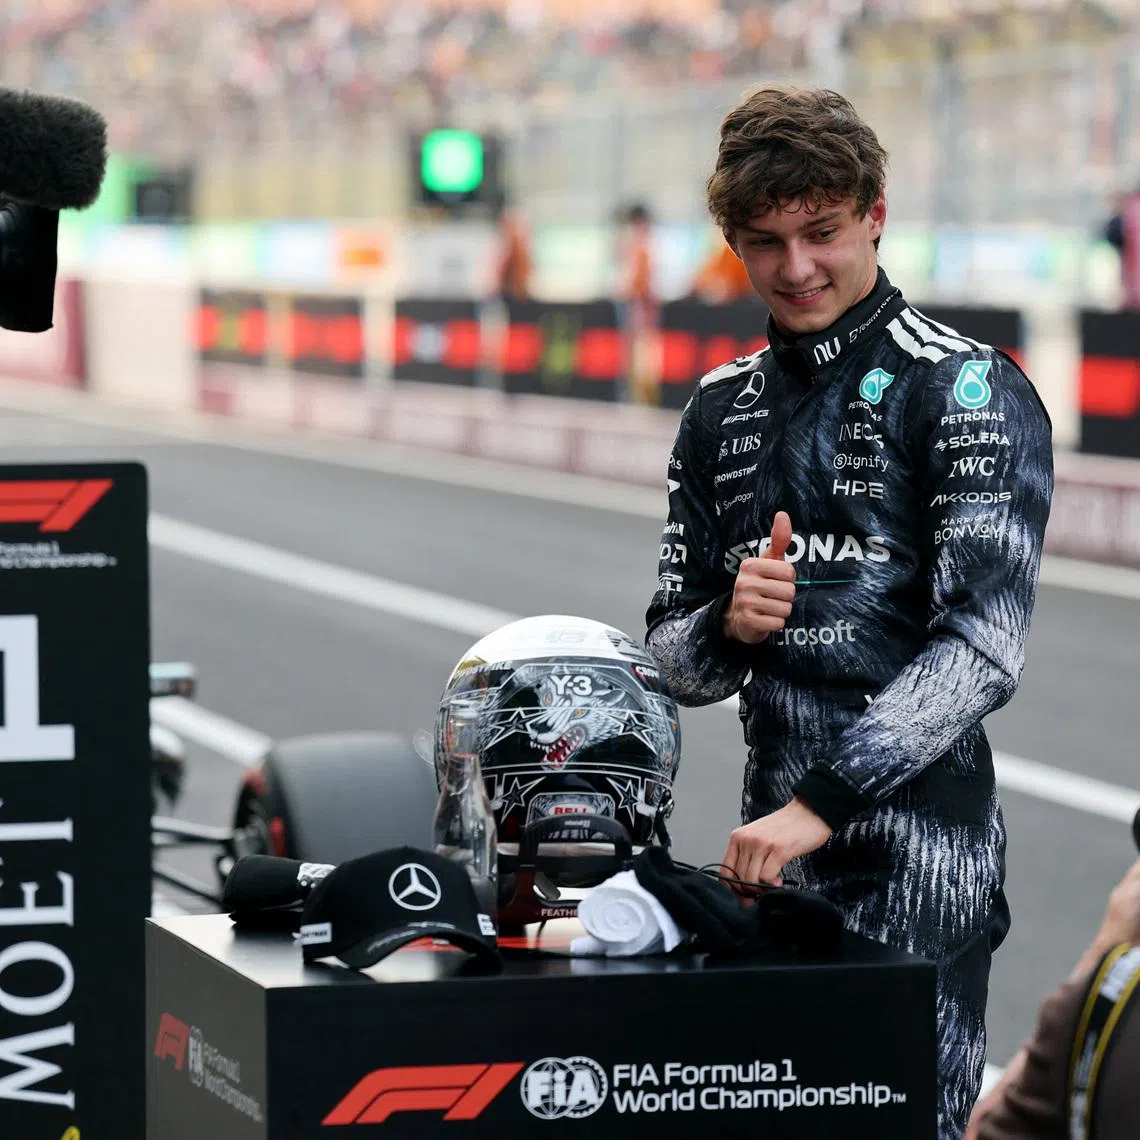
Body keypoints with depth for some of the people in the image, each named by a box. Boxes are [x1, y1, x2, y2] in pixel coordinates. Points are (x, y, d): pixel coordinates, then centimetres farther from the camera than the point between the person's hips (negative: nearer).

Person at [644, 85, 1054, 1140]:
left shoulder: (966, 391, -6)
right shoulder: (723, 411, 15)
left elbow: (983, 645, -16)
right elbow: (674, 659, 17)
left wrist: (823, 801, -22)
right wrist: (729, 627, -7)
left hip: (920, 854, -6)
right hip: (772, 850, 6)